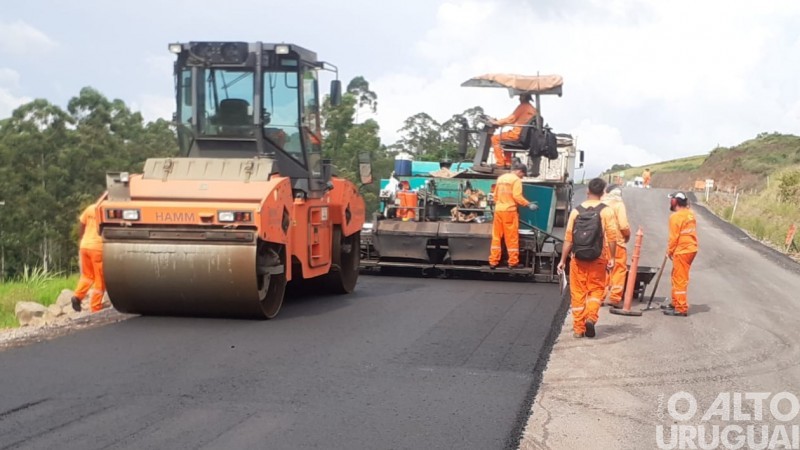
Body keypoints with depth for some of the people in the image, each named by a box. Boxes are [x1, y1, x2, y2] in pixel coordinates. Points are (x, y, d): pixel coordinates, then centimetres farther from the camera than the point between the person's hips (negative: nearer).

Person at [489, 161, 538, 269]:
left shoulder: (500, 178, 16)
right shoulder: (516, 180, -6)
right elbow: (517, 196, -15)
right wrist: (529, 204, -8)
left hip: (498, 210, 7)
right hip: (509, 211, -7)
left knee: (496, 237, 9)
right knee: (512, 238, 0)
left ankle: (493, 261, 9)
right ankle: (513, 262, 3)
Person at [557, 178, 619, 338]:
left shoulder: (576, 211, 2)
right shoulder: (606, 211, -4)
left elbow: (568, 238, 1)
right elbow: (612, 237, -10)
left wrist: (563, 260, 5)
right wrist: (612, 258, -2)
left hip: (578, 259, 2)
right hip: (598, 259, -1)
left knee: (578, 293, 8)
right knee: (596, 289, 12)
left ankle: (578, 328, 10)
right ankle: (591, 317, -10)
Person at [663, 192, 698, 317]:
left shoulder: (675, 216, -16)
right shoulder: (690, 214, 9)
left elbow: (674, 237, -16)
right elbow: (690, 233, 13)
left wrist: (670, 251, -1)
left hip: (682, 251, -9)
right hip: (691, 248, 9)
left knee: (679, 279, -2)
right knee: (677, 277, 20)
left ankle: (681, 308, 1)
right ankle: (676, 303, 29)